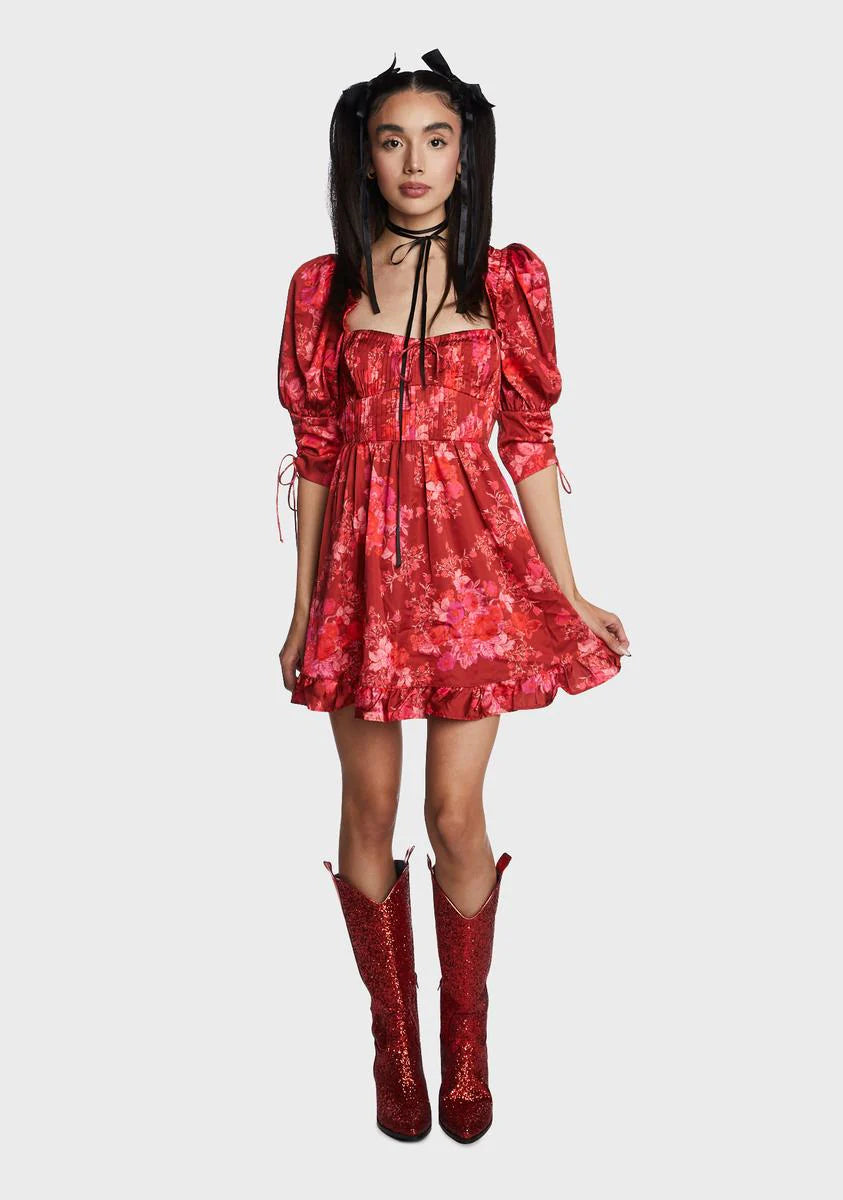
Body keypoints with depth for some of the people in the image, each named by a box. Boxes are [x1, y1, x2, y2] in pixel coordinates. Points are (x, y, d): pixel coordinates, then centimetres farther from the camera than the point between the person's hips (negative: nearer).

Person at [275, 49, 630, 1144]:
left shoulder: (509, 279, 4)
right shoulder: (324, 287, 5)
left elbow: (529, 442, 5)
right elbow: (316, 453, 6)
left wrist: (570, 594, 3)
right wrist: (302, 610, 6)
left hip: (475, 561, -1)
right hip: (364, 563, 1)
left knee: (456, 817, 1)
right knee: (371, 814, 7)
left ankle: (467, 1043, 25)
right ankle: (395, 1042, 28)